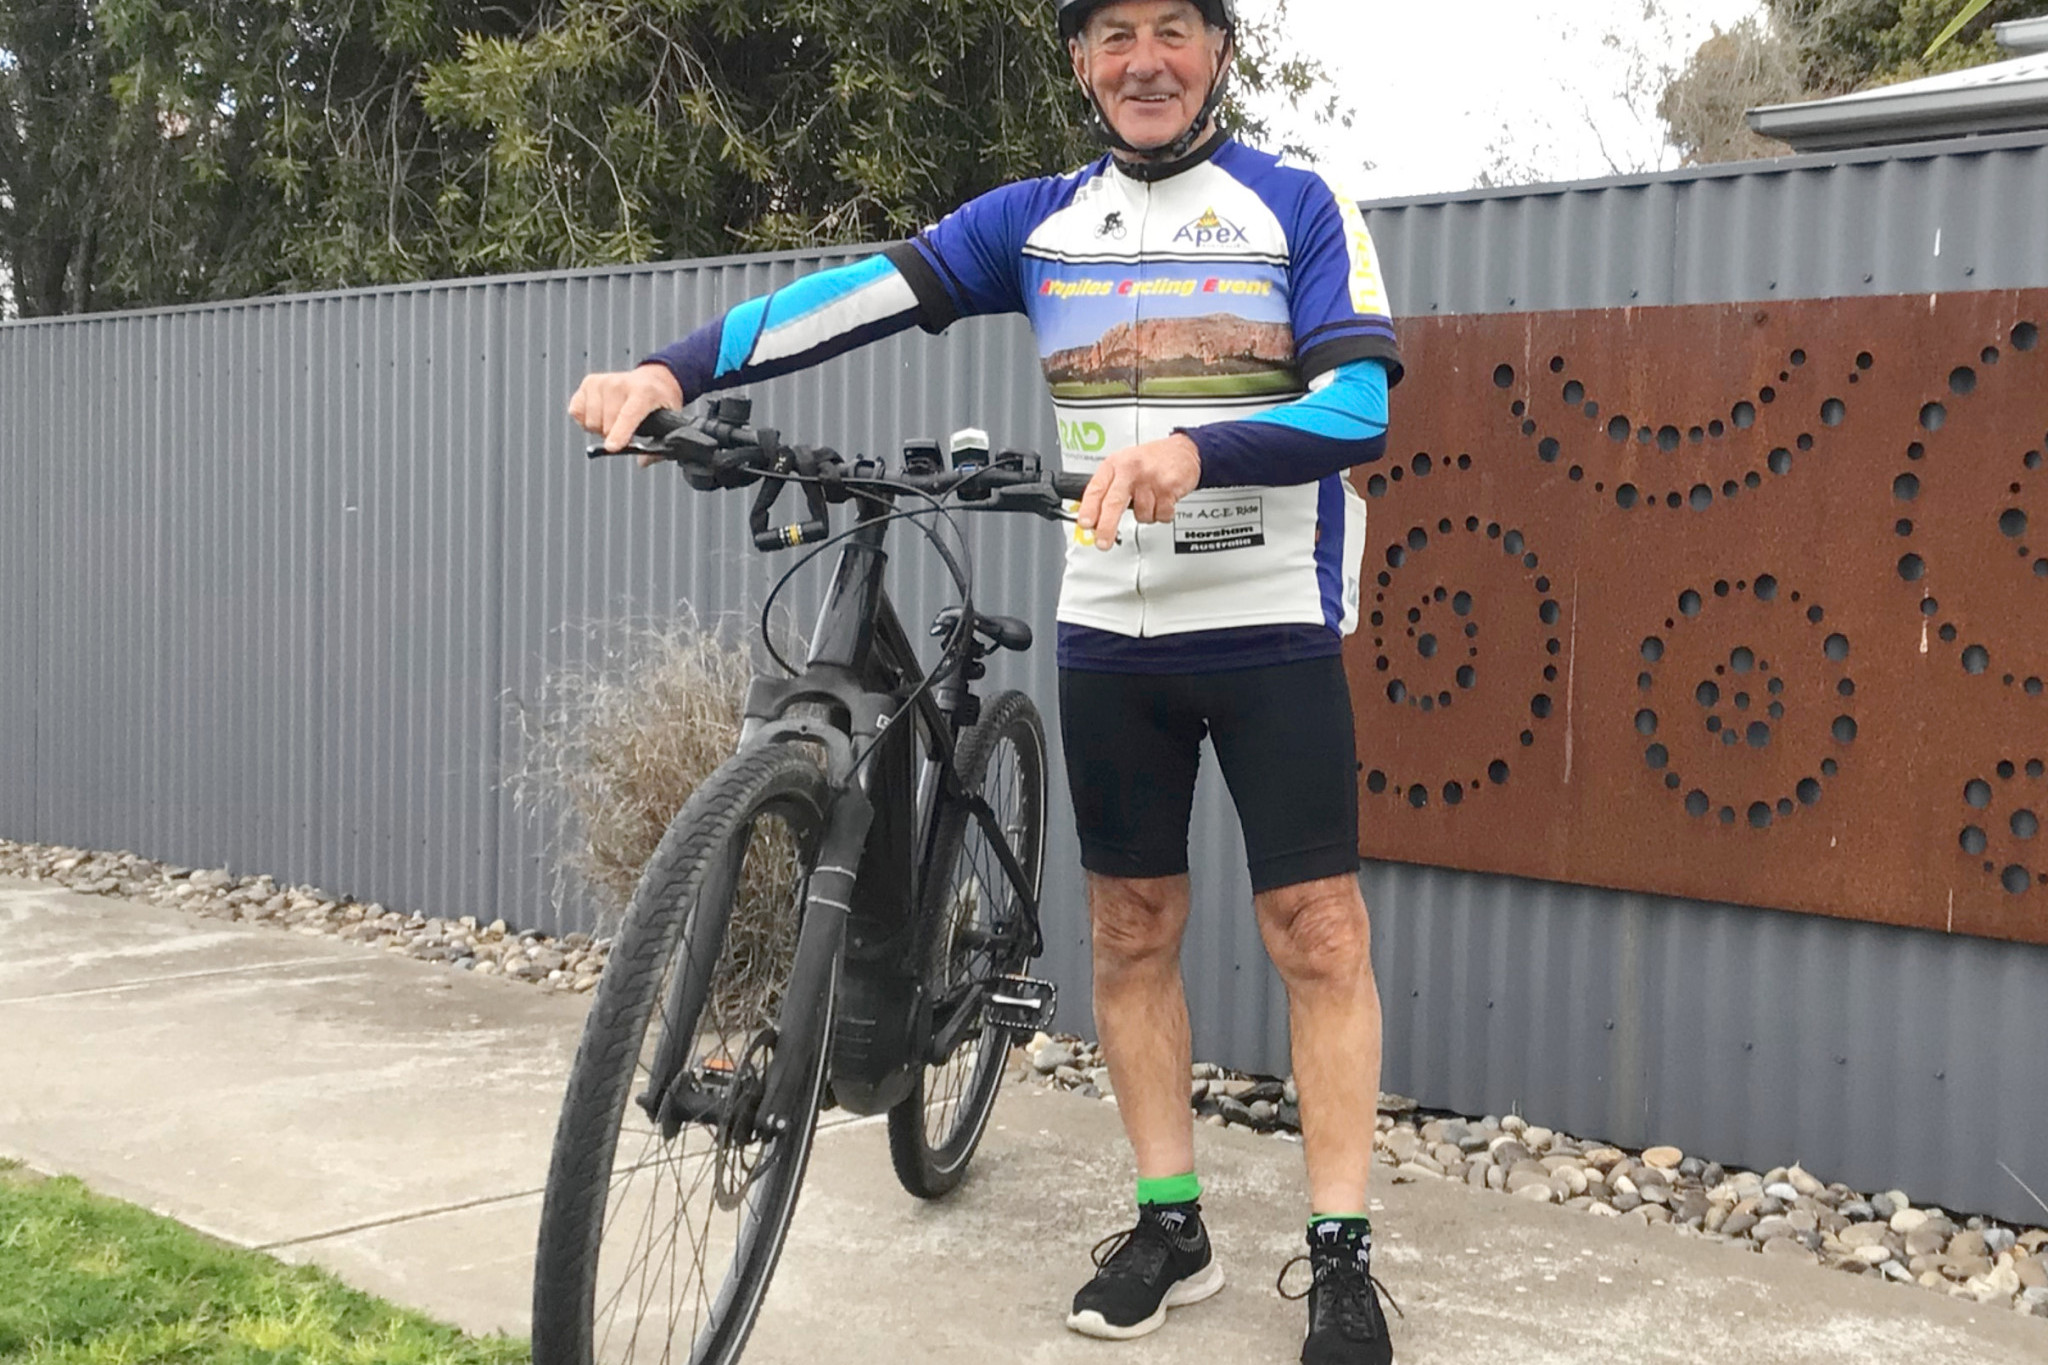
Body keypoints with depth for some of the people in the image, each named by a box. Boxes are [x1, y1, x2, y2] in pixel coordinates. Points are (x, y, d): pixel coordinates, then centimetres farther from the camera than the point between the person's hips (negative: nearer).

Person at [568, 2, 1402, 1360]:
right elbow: (865, 295, -7)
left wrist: (1191, 452, -31)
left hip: (1275, 632, -3)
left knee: (1317, 932, -3)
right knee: (1131, 928, 8)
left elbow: (1360, 405, -13)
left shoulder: (1301, 207, -1)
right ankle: (1171, 1227, 21)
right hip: (1109, 635, 3)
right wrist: (672, 368, -21)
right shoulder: (1037, 222, 7)